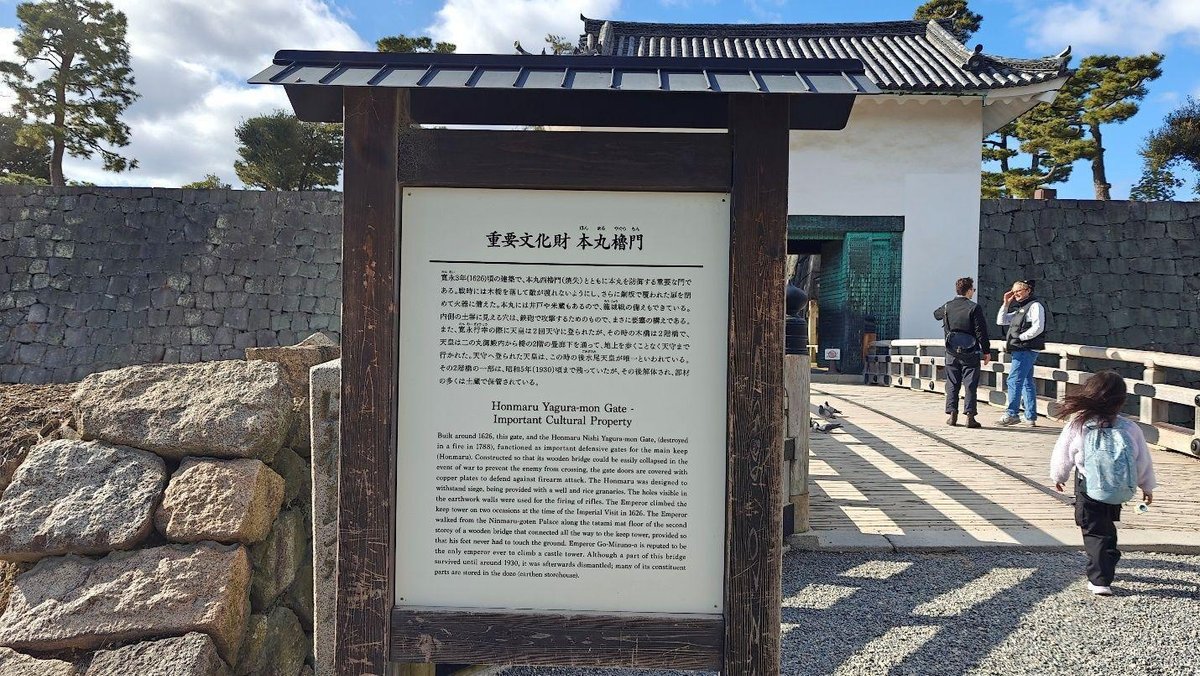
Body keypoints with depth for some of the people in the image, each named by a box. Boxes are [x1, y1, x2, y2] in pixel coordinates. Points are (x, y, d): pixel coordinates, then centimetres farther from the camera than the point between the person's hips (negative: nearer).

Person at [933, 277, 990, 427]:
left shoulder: (947, 307, 3)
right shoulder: (974, 308, -11)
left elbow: (936, 314, 27)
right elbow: (981, 332, -11)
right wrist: (986, 351, -5)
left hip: (952, 352, 4)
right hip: (970, 353, -3)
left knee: (952, 384, 10)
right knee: (970, 385, 1)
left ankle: (952, 414, 8)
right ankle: (970, 416, -2)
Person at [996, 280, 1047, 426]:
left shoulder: (1035, 305, -6)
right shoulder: (1019, 309, 21)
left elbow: (1038, 327, -17)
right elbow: (1001, 321, 23)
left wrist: (1020, 338, -14)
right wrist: (1006, 304, 14)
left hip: (1026, 350, -10)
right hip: (1020, 350, 10)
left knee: (1014, 380, -12)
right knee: (1026, 383, 10)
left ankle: (1012, 414, -11)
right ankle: (1031, 417, 14)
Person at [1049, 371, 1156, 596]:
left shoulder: (1077, 425, -15)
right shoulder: (1130, 429, -9)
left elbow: (1062, 455, -4)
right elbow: (1143, 461, 2)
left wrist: (1058, 476, 15)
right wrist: (1147, 486, 19)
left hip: (1088, 487, -3)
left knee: (1095, 533, 5)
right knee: (1107, 528, 24)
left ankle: (1100, 581, 1)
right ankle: (1107, 566, 39)